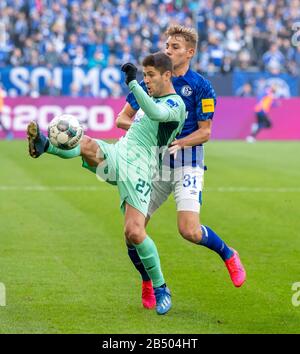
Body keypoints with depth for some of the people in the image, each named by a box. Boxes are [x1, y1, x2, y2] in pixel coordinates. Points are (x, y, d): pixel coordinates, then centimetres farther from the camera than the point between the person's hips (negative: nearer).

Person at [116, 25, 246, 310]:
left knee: (189, 231, -18)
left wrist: (177, 143, -21)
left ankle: (228, 255, 14)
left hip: (187, 165, -4)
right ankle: (147, 283, 18)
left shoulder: (201, 87, -4)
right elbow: (122, 118, 10)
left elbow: (205, 132, -4)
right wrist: (138, 125, -12)